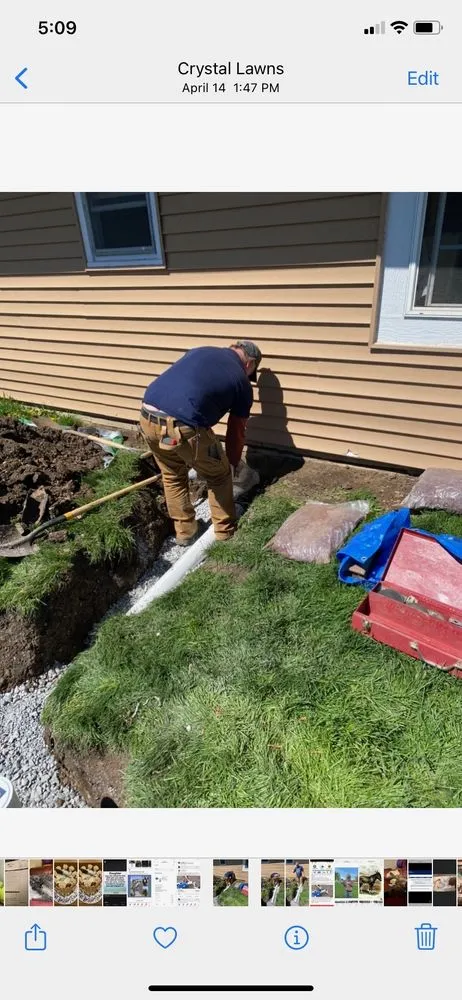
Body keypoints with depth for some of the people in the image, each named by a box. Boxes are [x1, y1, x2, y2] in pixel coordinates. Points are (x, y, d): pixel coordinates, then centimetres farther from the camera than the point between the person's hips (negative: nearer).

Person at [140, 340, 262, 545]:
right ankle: (224, 530, 36)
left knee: (172, 476, 29)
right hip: (183, 427, -5)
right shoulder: (241, 382, 13)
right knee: (219, 476, 21)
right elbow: (236, 431, 21)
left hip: (147, 418, 6)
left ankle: (184, 531, 40)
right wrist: (232, 463, 37)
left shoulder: (200, 350, 26)